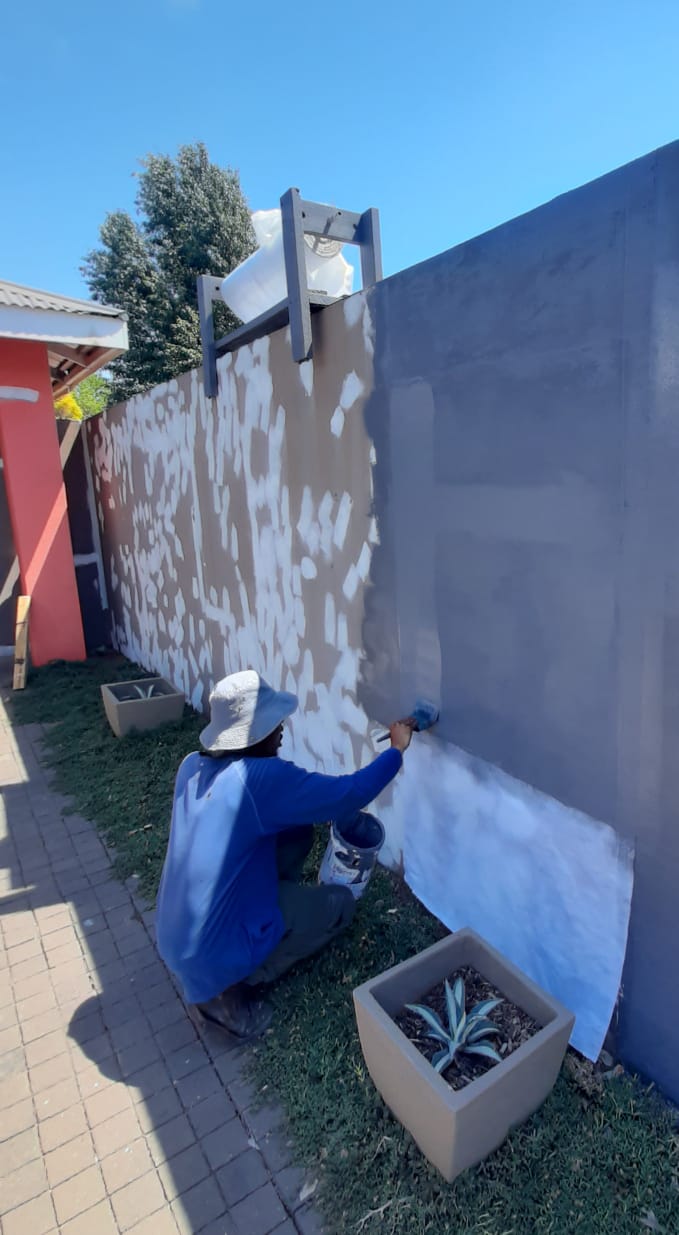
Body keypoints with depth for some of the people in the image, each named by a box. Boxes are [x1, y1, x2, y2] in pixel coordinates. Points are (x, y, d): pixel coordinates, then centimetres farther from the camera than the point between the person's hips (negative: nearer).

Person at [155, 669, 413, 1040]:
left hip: (173, 941, 7)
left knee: (297, 830, 10)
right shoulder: (262, 777, -25)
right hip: (213, 956, -7)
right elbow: (350, 795, -17)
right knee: (340, 903, 10)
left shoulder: (192, 766, -2)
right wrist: (397, 749, -4)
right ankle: (230, 991, 5)